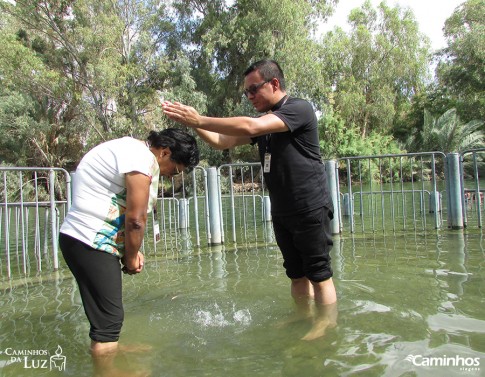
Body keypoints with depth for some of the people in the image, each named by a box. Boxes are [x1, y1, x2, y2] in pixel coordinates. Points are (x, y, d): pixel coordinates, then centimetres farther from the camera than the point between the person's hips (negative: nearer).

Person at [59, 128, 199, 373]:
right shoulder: (143, 159, -18)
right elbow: (135, 219, -19)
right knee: (109, 318, -2)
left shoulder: (130, 149, 15)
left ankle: (108, 349, 45)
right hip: (90, 243, -11)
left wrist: (131, 252, 7)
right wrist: (132, 257, -3)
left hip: (81, 239, 11)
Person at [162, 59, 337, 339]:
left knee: (319, 273, 2)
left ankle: (328, 324, 16)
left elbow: (249, 127, -28)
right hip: (282, 212, 8)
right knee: (297, 273, 15)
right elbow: (223, 141, 10)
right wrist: (192, 122, -5)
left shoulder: (299, 108, -13)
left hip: (311, 209, -8)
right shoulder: (267, 121, 14)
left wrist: (198, 119, -25)